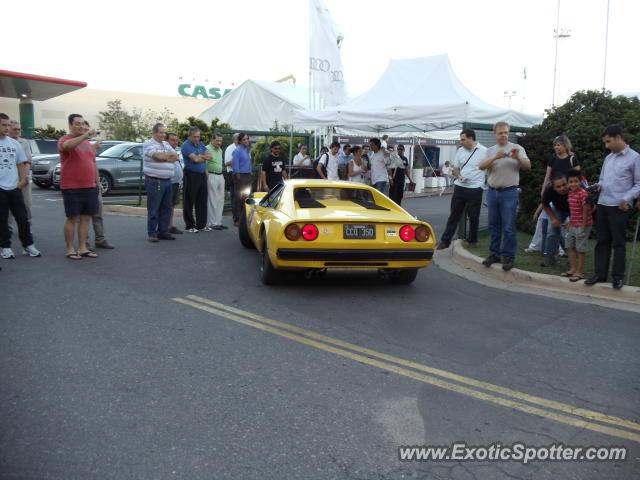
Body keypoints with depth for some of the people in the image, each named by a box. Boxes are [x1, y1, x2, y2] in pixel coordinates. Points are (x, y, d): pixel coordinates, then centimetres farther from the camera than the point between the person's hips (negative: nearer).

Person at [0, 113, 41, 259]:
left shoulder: (14, 143, 11)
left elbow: (21, 163, 17)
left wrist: (23, 179, 4)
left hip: (15, 187, 3)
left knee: (23, 218, 5)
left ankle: (28, 246, 13)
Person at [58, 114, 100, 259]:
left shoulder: (88, 143, 18)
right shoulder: (65, 140, -4)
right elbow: (67, 145, -31)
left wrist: (98, 182, 20)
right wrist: (85, 135, -39)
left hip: (90, 187, 6)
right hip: (72, 188, -6)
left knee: (85, 218, 8)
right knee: (72, 218, 0)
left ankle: (83, 248, 15)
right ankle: (70, 249, 8)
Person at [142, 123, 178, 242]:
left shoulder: (166, 144, 19)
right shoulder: (148, 144, -4)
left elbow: (176, 157, 8)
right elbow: (158, 156, -19)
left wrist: (164, 156, -9)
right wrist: (169, 155, -1)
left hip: (167, 181, 7)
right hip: (154, 181, -7)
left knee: (166, 208, 10)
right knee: (153, 209, -3)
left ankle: (163, 231, 19)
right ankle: (151, 233, 4)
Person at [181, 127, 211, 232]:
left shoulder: (201, 144, 14)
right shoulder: (186, 145, -9)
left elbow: (210, 156, 4)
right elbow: (195, 159, -20)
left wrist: (200, 157, -13)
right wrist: (204, 157, -2)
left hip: (202, 175, 7)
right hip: (191, 175, -7)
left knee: (202, 201, 9)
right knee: (189, 201, 0)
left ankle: (201, 225, 16)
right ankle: (190, 225, 7)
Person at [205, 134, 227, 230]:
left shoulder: (220, 150, 18)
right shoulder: (207, 149, -8)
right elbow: (204, 165, -13)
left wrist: (221, 175, 17)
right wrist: (207, 177, -15)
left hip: (220, 176, 8)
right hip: (212, 176, -8)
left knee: (220, 201, 9)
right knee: (212, 201, -6)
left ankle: (218, 222, 16)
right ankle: (211, 223, -1)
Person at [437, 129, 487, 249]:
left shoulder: (484, 151, -5)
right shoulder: (460, 151, 9)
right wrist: (458, 176, -5)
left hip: (475, 189, -3)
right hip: (459, 187, 4)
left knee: (474, 217, 8)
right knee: (453, 215, 6)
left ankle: (472, 240, 24)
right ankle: (445, 241, 10)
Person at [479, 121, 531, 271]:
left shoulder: (517, 148, 4)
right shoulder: (490, 150, 12)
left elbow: (528, 166, -4)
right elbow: (481, 166, -3)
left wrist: (518, 158, -23)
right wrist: (494, 157, -20)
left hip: (509, 192, -4)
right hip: (492, 191, 4)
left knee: (508, 227, -4)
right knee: (494, 225, 10)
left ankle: (508, 256, 2)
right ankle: (494, 253, 20)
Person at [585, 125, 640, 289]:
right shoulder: (608, 158, 15)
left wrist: (626, 199, -17)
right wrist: (598, 186, 2)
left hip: (619, 207, -6)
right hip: (602, 204, 6)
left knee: (618, 242, 0)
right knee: (602, 241, 8)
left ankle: (618, 276, 9)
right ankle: (600, 274, 15)